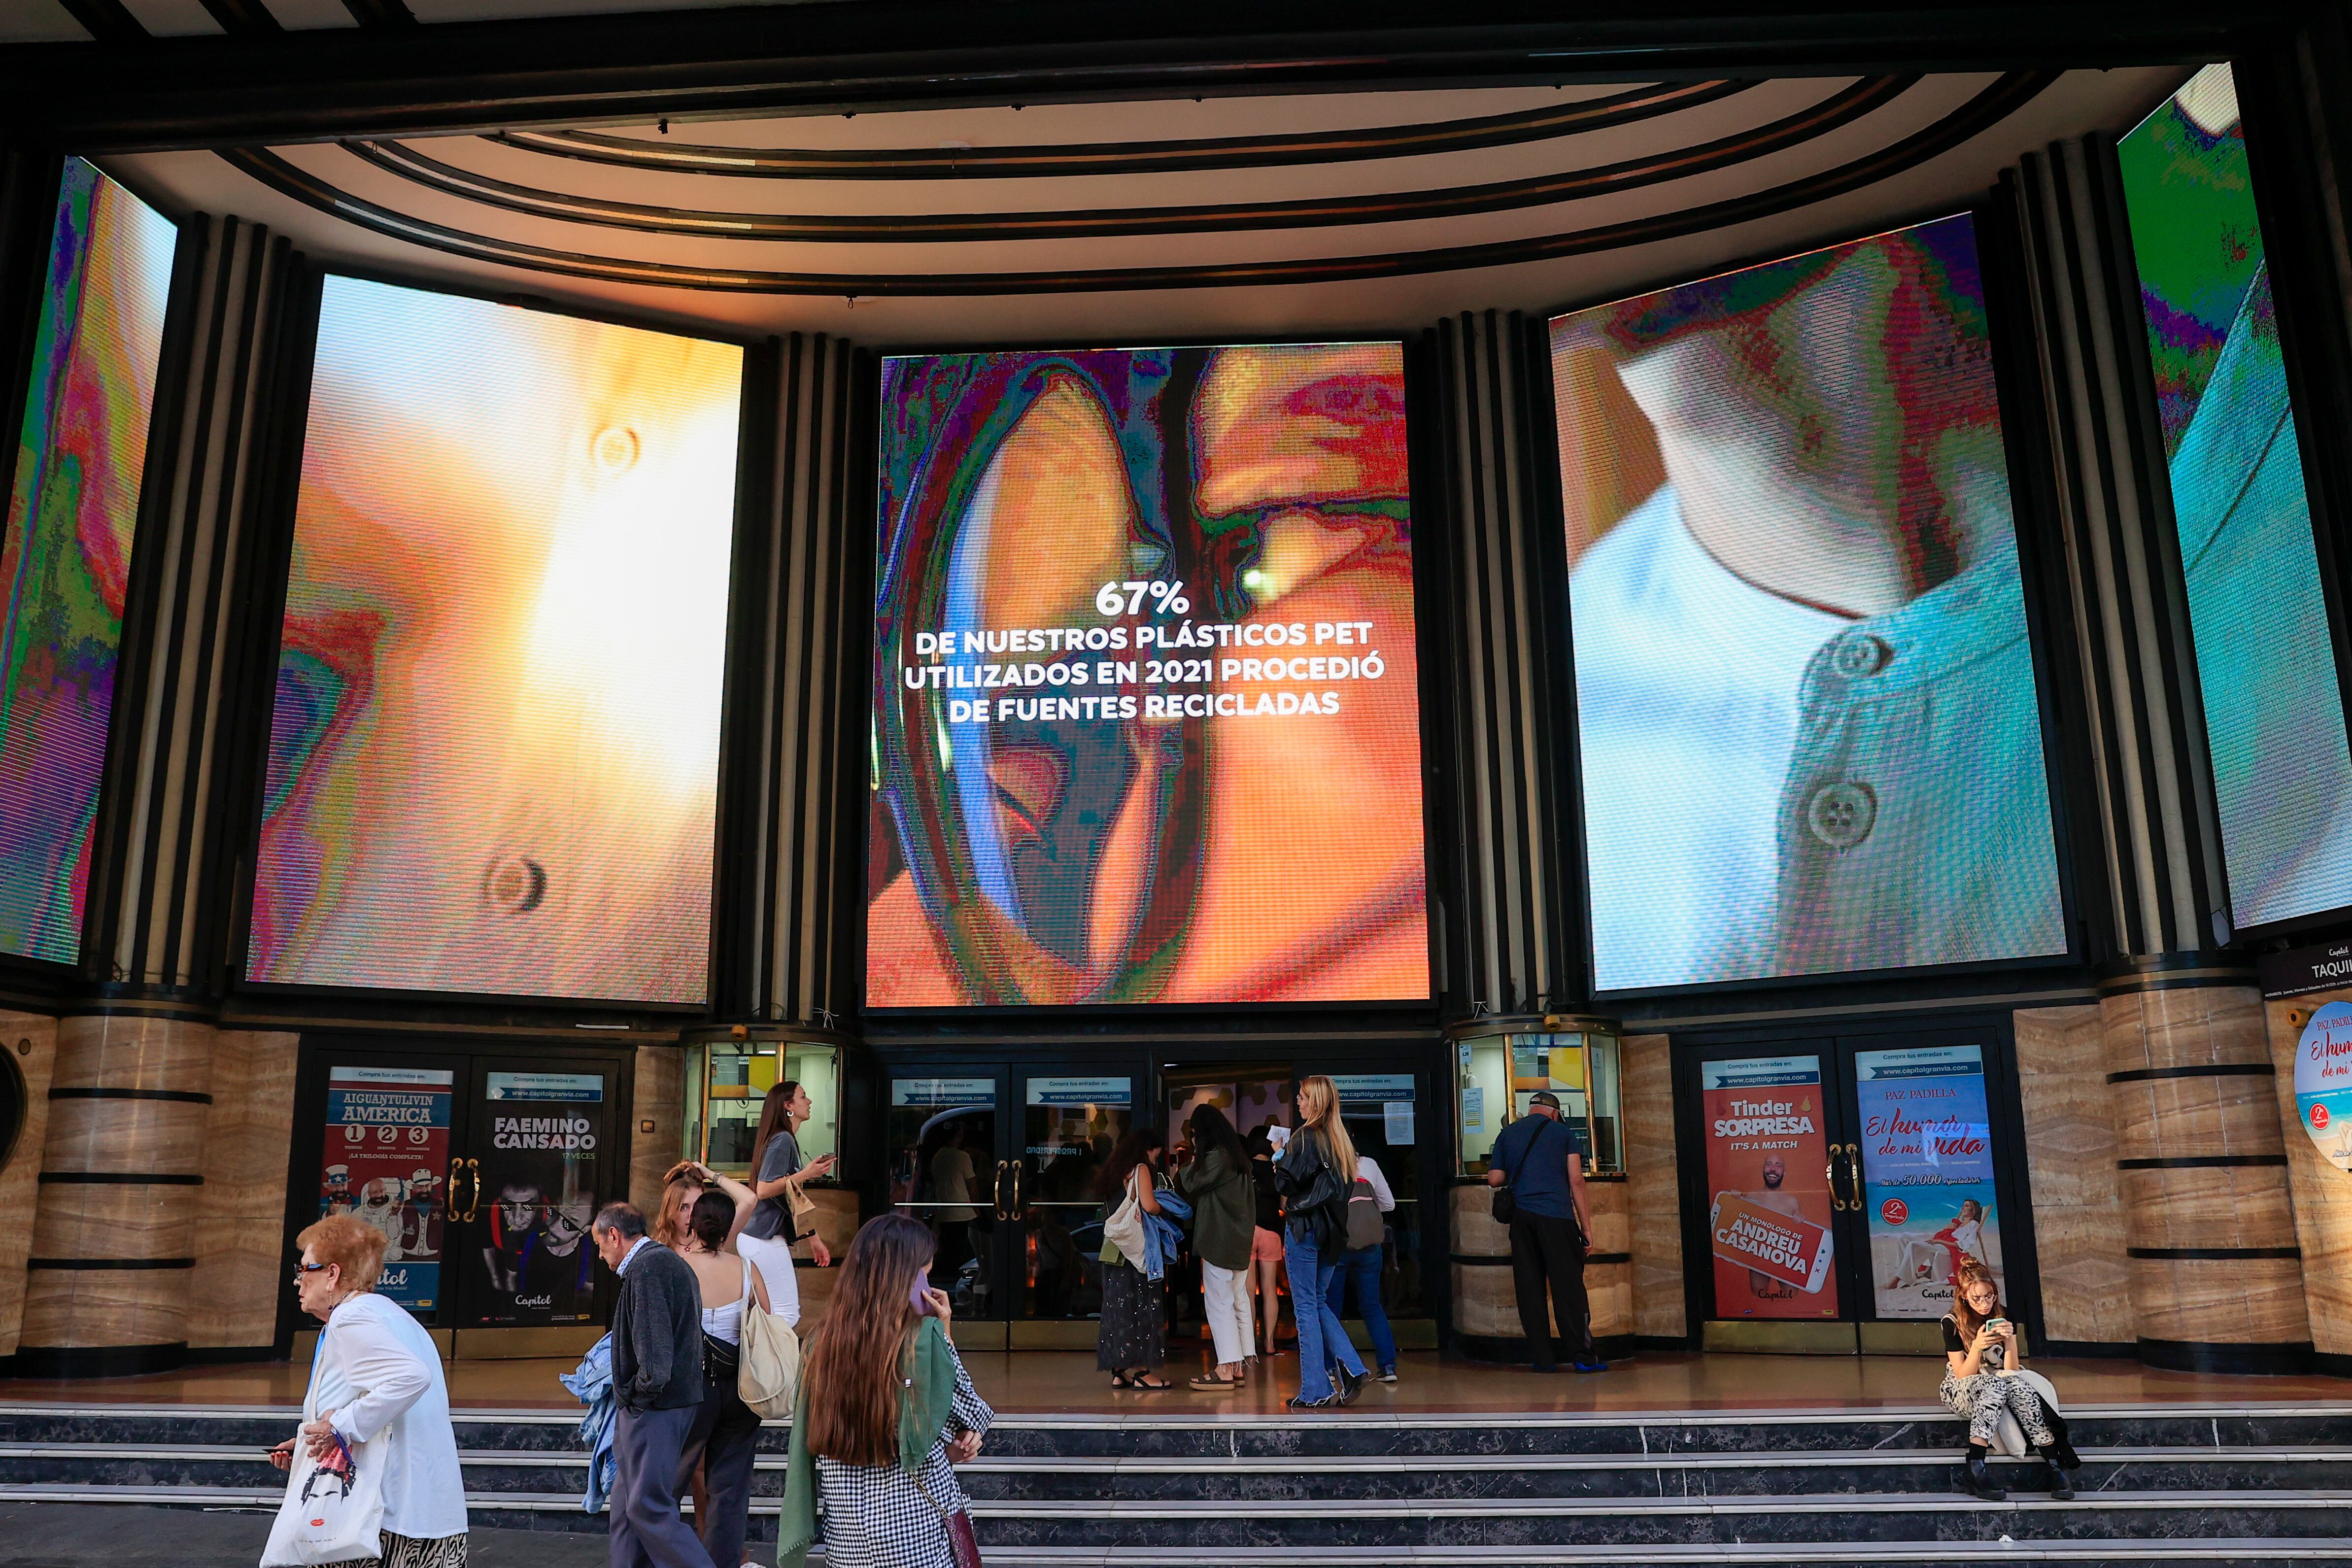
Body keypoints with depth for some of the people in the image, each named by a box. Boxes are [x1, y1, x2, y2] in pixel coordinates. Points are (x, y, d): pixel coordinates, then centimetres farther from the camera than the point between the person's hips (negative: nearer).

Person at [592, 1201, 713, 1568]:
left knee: (650, 1507, -8)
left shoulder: (647, 1266, -16)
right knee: (628, 1504, 15)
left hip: (654, 1406, -10)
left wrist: (644, 1391, -10)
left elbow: (654, 1348, -23)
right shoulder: (672, 1262, 17)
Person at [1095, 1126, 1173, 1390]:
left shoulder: (1115, 1172, 18)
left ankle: (1120, 1372, 10)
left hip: (1113, 1251, 8)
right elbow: (1149, 1206, -18)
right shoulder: (1140, 1169, -6)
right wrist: (1164, 1204, 4)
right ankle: (1140, 1372, -5)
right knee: (1140, 1306, -5)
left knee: (1119, 1305, 8)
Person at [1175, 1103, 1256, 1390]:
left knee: (1219, 1302, -7)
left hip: (1218, 1240, -9)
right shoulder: (1238, 1156, 14)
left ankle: (1226, 1369, -8)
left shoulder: (1216, 1157, -14)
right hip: (1240, 1239, 9)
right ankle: (1241, 1366, 12)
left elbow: (1191, 1185, -8)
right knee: (1239, 1301, 10)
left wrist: (1192, 1164, 10)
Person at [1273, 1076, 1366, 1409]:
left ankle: (1315, 1391, 2)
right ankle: (1350, 1368, 1)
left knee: (1306, 1306, 0)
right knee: (1320, 1301, 17)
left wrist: (1280, 1155, -1)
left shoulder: (1305, 1137, -13)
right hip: (1333, 1231, 7)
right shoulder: (1342, 1138, 9)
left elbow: (1287, 1181, -17)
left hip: (1305, 1227, -7)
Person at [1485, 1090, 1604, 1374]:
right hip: (1557, 1217, -2)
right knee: (1568, 1286, 0)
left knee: (1529, 1289, 5)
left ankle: (1543, 1359, 5)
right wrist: (1586, 1225, 2)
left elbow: (1494, 1179, 9)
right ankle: (1585, 1356, -1)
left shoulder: (1508, 1134, 13)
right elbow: (1576, 1181, 0)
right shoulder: (1562, 1132, 7)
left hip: (1522, 1218, 3)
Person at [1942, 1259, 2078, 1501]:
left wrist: (2010, 1340, -24)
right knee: (1994, 1384, -37)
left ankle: (2055, 1466, -36)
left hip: (1999, 1387, 3)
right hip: (1961, 1394, -3)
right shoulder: (1952, 1323, -12)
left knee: (2016, 1383, -33)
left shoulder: (2004, 1317, -3)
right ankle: (1976, 1468, -46)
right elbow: (1963, 1376, -13)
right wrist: (1977, 1347, -29)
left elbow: (2011, 1370, -7)